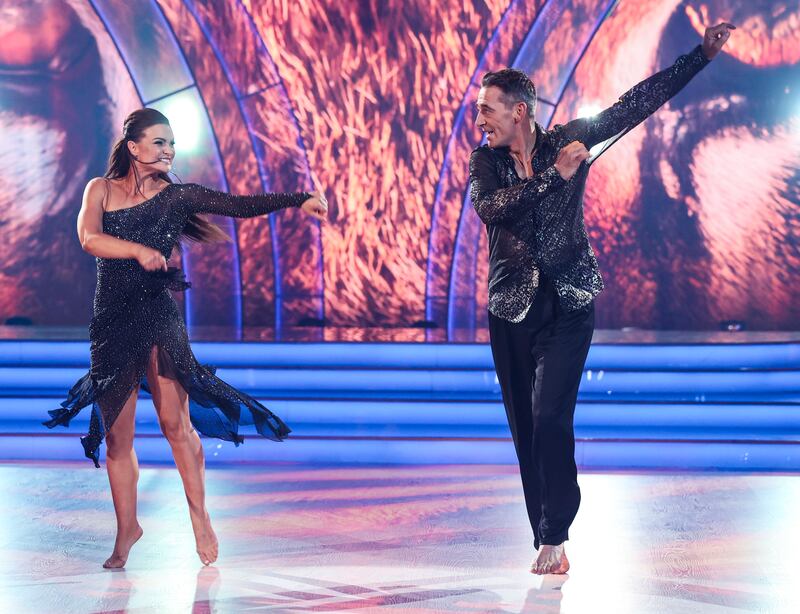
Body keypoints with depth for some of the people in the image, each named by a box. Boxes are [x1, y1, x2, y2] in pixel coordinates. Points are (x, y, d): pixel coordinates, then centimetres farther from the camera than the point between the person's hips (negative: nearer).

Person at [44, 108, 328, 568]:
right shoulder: (101, 190, 8)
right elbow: (90, 239, -9)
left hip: (160, 317, -1)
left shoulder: (177, 197, 4)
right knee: (116, 435, 5)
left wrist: (297, 200, -17)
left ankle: (198, 513, 8)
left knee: (176, 422, -10)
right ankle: (127, 529, 20)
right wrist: (138, 250, -24)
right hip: (112, 322, 2)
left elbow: (240, 205, -6)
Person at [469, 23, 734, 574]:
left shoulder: (569, 141, 0)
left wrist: (702, 53, 0)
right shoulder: (485, 161, 3)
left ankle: (554, 537, -6)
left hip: (568, 305, -3)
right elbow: (489, 208, -17)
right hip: (512, 308, 3)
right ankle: (549, 542, 14)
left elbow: (638, 103, 1)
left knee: (550, 417, -16)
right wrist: (553, 175, -20)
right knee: (526, 428, 4)